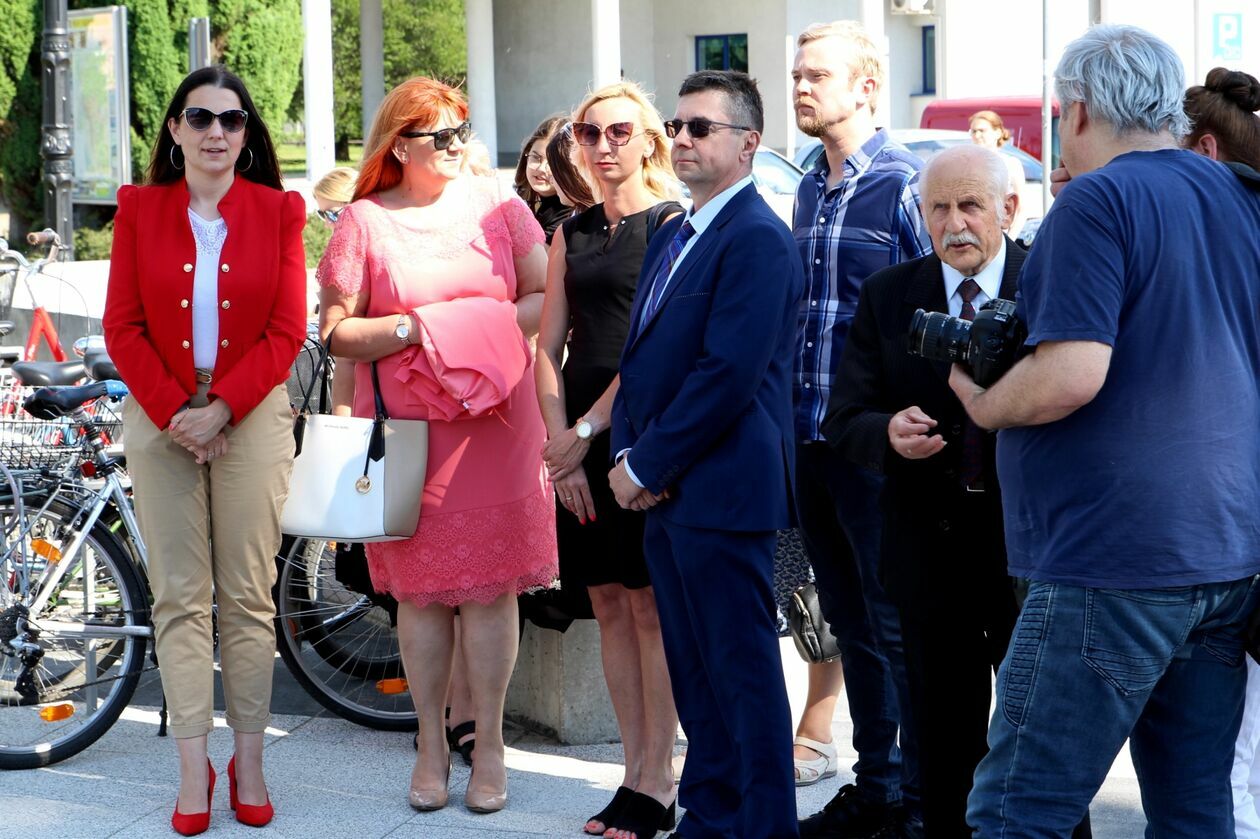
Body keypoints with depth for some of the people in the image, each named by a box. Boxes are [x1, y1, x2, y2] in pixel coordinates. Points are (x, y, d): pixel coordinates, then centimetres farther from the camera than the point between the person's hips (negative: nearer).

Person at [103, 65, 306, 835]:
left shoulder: (278, 212, 3)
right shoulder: (140, 209, 6)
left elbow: (287, 331, -2)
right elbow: (123, 326, 2)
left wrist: (218, 410, -11)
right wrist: (174, 411, -8)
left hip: (252, 417, -1)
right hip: (159, 417, 1)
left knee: (249, 596, 1)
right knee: (179, 598, 1)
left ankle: (250, 762, 8)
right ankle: (194, 770, 5)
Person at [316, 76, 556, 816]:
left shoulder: (496, 205, 6)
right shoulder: (365, 220, 2)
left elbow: (545, 301, 4)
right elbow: (338, 330, -1)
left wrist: (485, 326, -12)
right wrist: (416, 327, -14)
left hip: (493, 419, 1)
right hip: (404, 424, 0)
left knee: (490, 582, 1)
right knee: (420, 587, 4)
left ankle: (490, 744, 12)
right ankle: (431, 744, 17)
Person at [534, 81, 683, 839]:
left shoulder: (672, 224, -4)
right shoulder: (574, 233, 14)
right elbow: (549, 348, 11)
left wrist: (589, 429, -12)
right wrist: (560, 444, -1)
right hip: (580, 441, 6)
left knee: (652, 610, -3)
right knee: (610, 609, 8)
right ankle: (635, 776, 14)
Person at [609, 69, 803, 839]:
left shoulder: (758, 240, -13)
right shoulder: (671, 238, 17)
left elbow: (728, 375, -20)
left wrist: (646, 467, -14)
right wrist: (627, 452, 3)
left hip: (724, 489, -9)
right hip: (667, 491, 9)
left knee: (744, 671, -2)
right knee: (694, 670, 15)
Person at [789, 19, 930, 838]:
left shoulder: (906, 185, -10)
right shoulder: (810, 189, 12)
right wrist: (795, 416, 16)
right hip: (813, 439, 7)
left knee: (899, 626, 0)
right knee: (852, 623, 14)